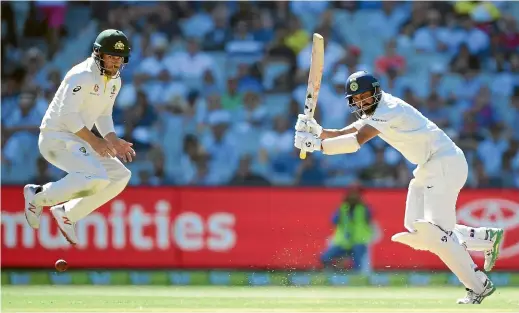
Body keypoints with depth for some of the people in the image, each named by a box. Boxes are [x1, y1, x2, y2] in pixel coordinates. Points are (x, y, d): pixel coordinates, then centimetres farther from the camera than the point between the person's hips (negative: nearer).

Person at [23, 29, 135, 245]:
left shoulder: (114, 81, 11)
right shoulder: (82, 76, -18)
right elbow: (67, 114, -24)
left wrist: (113, 141, 6)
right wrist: (94, 141, -24)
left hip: (78, 141, 10)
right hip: (56, 137, -10)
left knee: (120, 176, 3)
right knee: (96, 178, -28)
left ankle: (67, 214, 9)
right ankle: (38, 196, -8)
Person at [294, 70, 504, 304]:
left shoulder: (389, 109, -19)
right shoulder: (373, 113, 12)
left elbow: (356, 141, -29)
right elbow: (342, 134, 5)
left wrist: (318, 145, -30)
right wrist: (318, 131, -14)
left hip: (446, 162, -10)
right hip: (428, 168, 10)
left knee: (434, 232, -16)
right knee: (417, 230, 7)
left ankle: (479, 286, -8)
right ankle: (487, 238, 16)